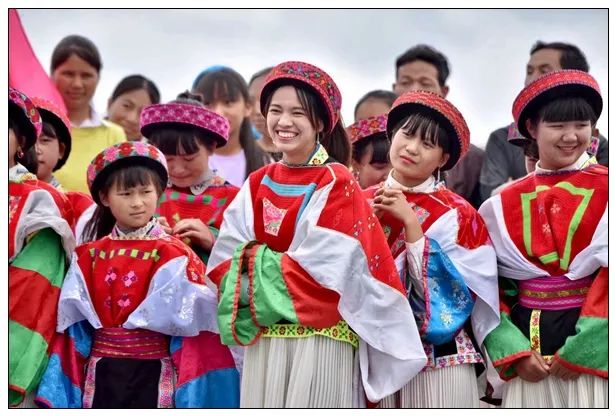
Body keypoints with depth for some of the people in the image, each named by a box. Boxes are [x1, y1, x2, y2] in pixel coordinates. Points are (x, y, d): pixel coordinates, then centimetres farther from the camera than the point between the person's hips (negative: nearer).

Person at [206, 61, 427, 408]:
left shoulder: (337, 183, -6)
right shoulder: (257, 185, 10)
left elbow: (324, 270, -15)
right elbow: (224, 263, 3)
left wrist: (259, 260, -6)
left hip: (320, 341, -5)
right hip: (262, 342, 5)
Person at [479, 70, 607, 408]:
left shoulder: (605, 192, -1)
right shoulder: (504, 204, 8)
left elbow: (610, 276, -9)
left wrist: (582, 348, -14)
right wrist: (513, 350, -8)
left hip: (593, 345, -3)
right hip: (528, 343, 3)